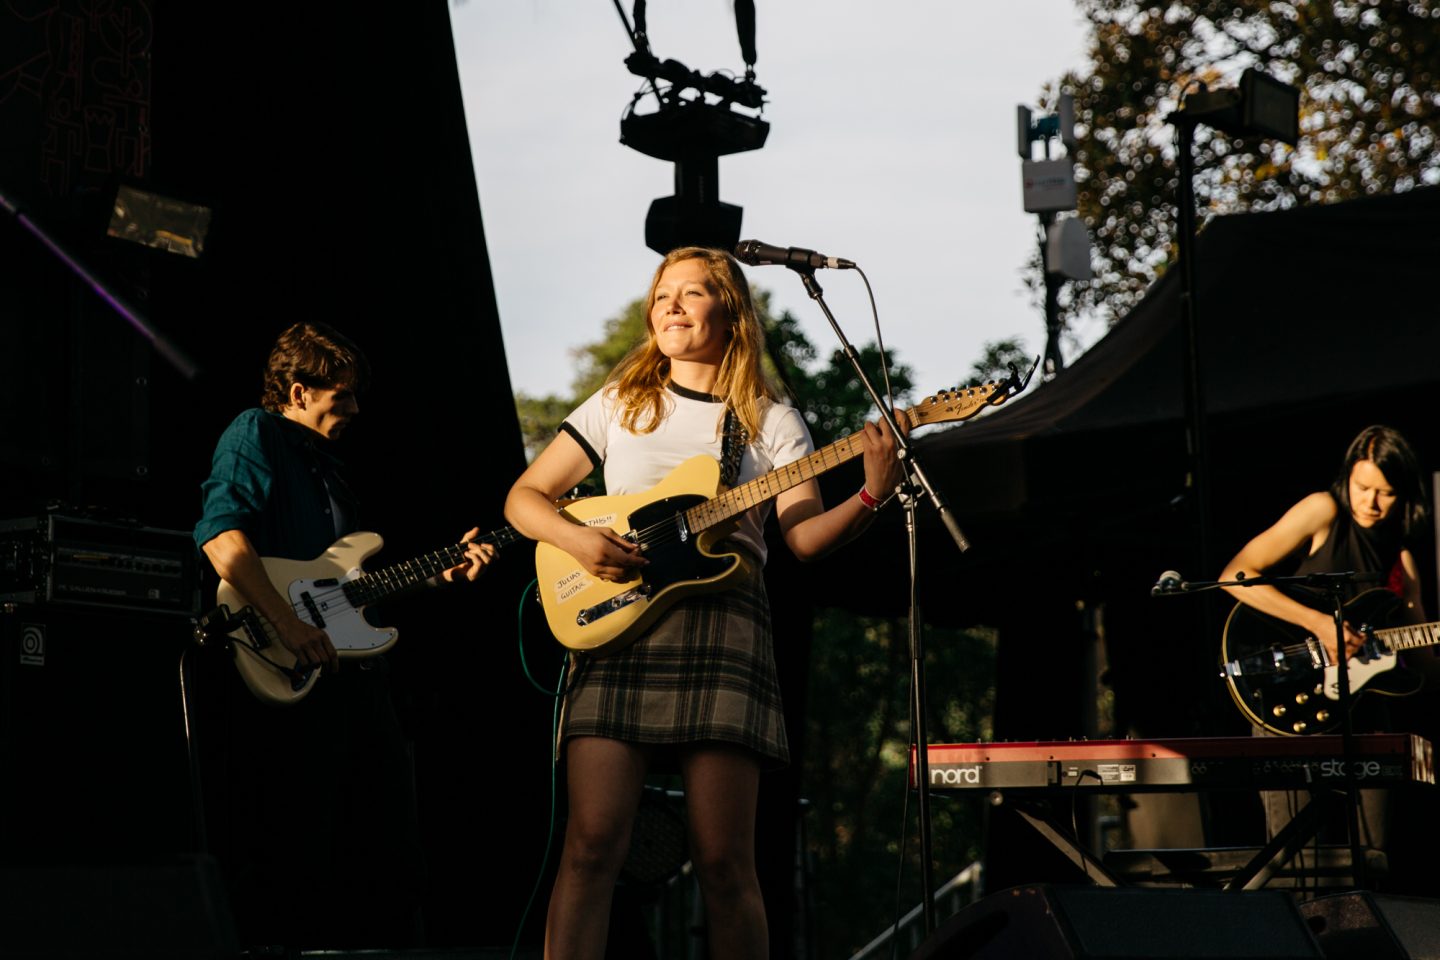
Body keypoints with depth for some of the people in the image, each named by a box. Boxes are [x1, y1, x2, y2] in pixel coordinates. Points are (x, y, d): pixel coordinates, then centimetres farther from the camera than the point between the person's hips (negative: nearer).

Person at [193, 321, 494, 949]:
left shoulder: (323, 462, 23)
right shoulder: (255, 434, -4)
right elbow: (223, 540, -21)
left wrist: (442, 572, 17)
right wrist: (287, 624, -28)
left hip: (353, 668, 9)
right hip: (289, 680, -9)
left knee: (392, 849, 13)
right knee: (297, 851, -5)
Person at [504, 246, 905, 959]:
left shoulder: (770, 420, 14)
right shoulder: (620, 405, 17)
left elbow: (806, 538, 3)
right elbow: (523, 497, 16)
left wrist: (870, 498, -16)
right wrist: (576, 539, -4)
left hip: (723, 620, -1)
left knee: (724, 861, -5)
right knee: (593, 843, -11)